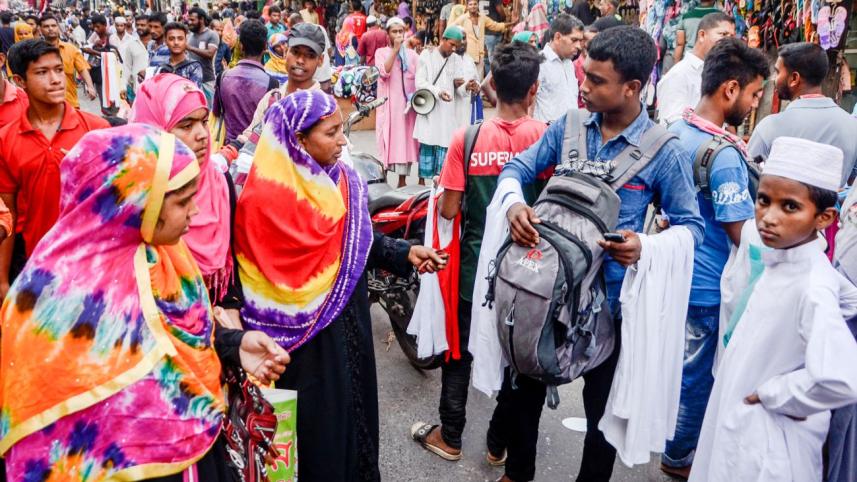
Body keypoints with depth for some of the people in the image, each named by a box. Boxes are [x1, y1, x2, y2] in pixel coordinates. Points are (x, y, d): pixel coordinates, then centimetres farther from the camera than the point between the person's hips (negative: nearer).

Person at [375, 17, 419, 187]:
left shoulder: (412, 54, 11)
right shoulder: (381, 52, 4)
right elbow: (384, 72, -14)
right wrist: (395, 49, -12)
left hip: (408, 104, 2)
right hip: (389, 104, -2)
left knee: (405, 140, 4)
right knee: (389, 139, -2)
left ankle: (402, 180, 12)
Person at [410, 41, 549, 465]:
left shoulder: (467, 137, -14)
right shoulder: (547, 136, -13)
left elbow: (448, 210, -12)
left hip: (474, 262, 0)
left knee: (459, 350, 17)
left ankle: (450, 437, 31)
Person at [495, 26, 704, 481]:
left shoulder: (664, 152, -13)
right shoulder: (567, 126, -2)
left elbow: (691, 225, -9)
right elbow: (516, 168, 2)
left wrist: (646, 246, -29)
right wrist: (514, 204, -21)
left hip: (608, 297, -4)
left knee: (602, 407, 16)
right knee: (522, 386, 20)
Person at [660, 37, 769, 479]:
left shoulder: (676, 130, 1)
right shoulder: (724, 154, -26)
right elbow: (745, 236, -20)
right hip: (707, 286, -8)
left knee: (676, 361, 24)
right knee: (698, 374, 11)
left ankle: (664, 431, 41)